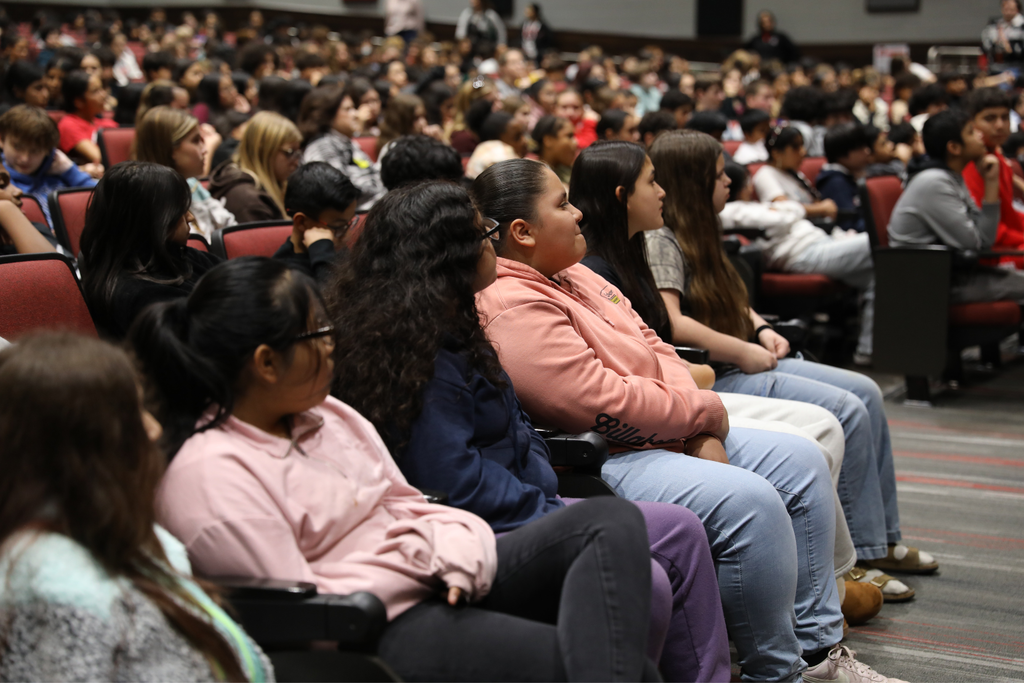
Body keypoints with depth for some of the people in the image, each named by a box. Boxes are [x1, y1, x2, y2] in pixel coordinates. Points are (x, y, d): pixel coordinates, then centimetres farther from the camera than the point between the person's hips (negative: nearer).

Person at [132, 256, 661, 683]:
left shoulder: (324, 414, 13)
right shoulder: (210, 476, -15)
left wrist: (451, 548, -8)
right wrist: (410, 559, -12)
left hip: (445, 585, 10)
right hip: (377, 635, -10)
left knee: (612, 524, -9)